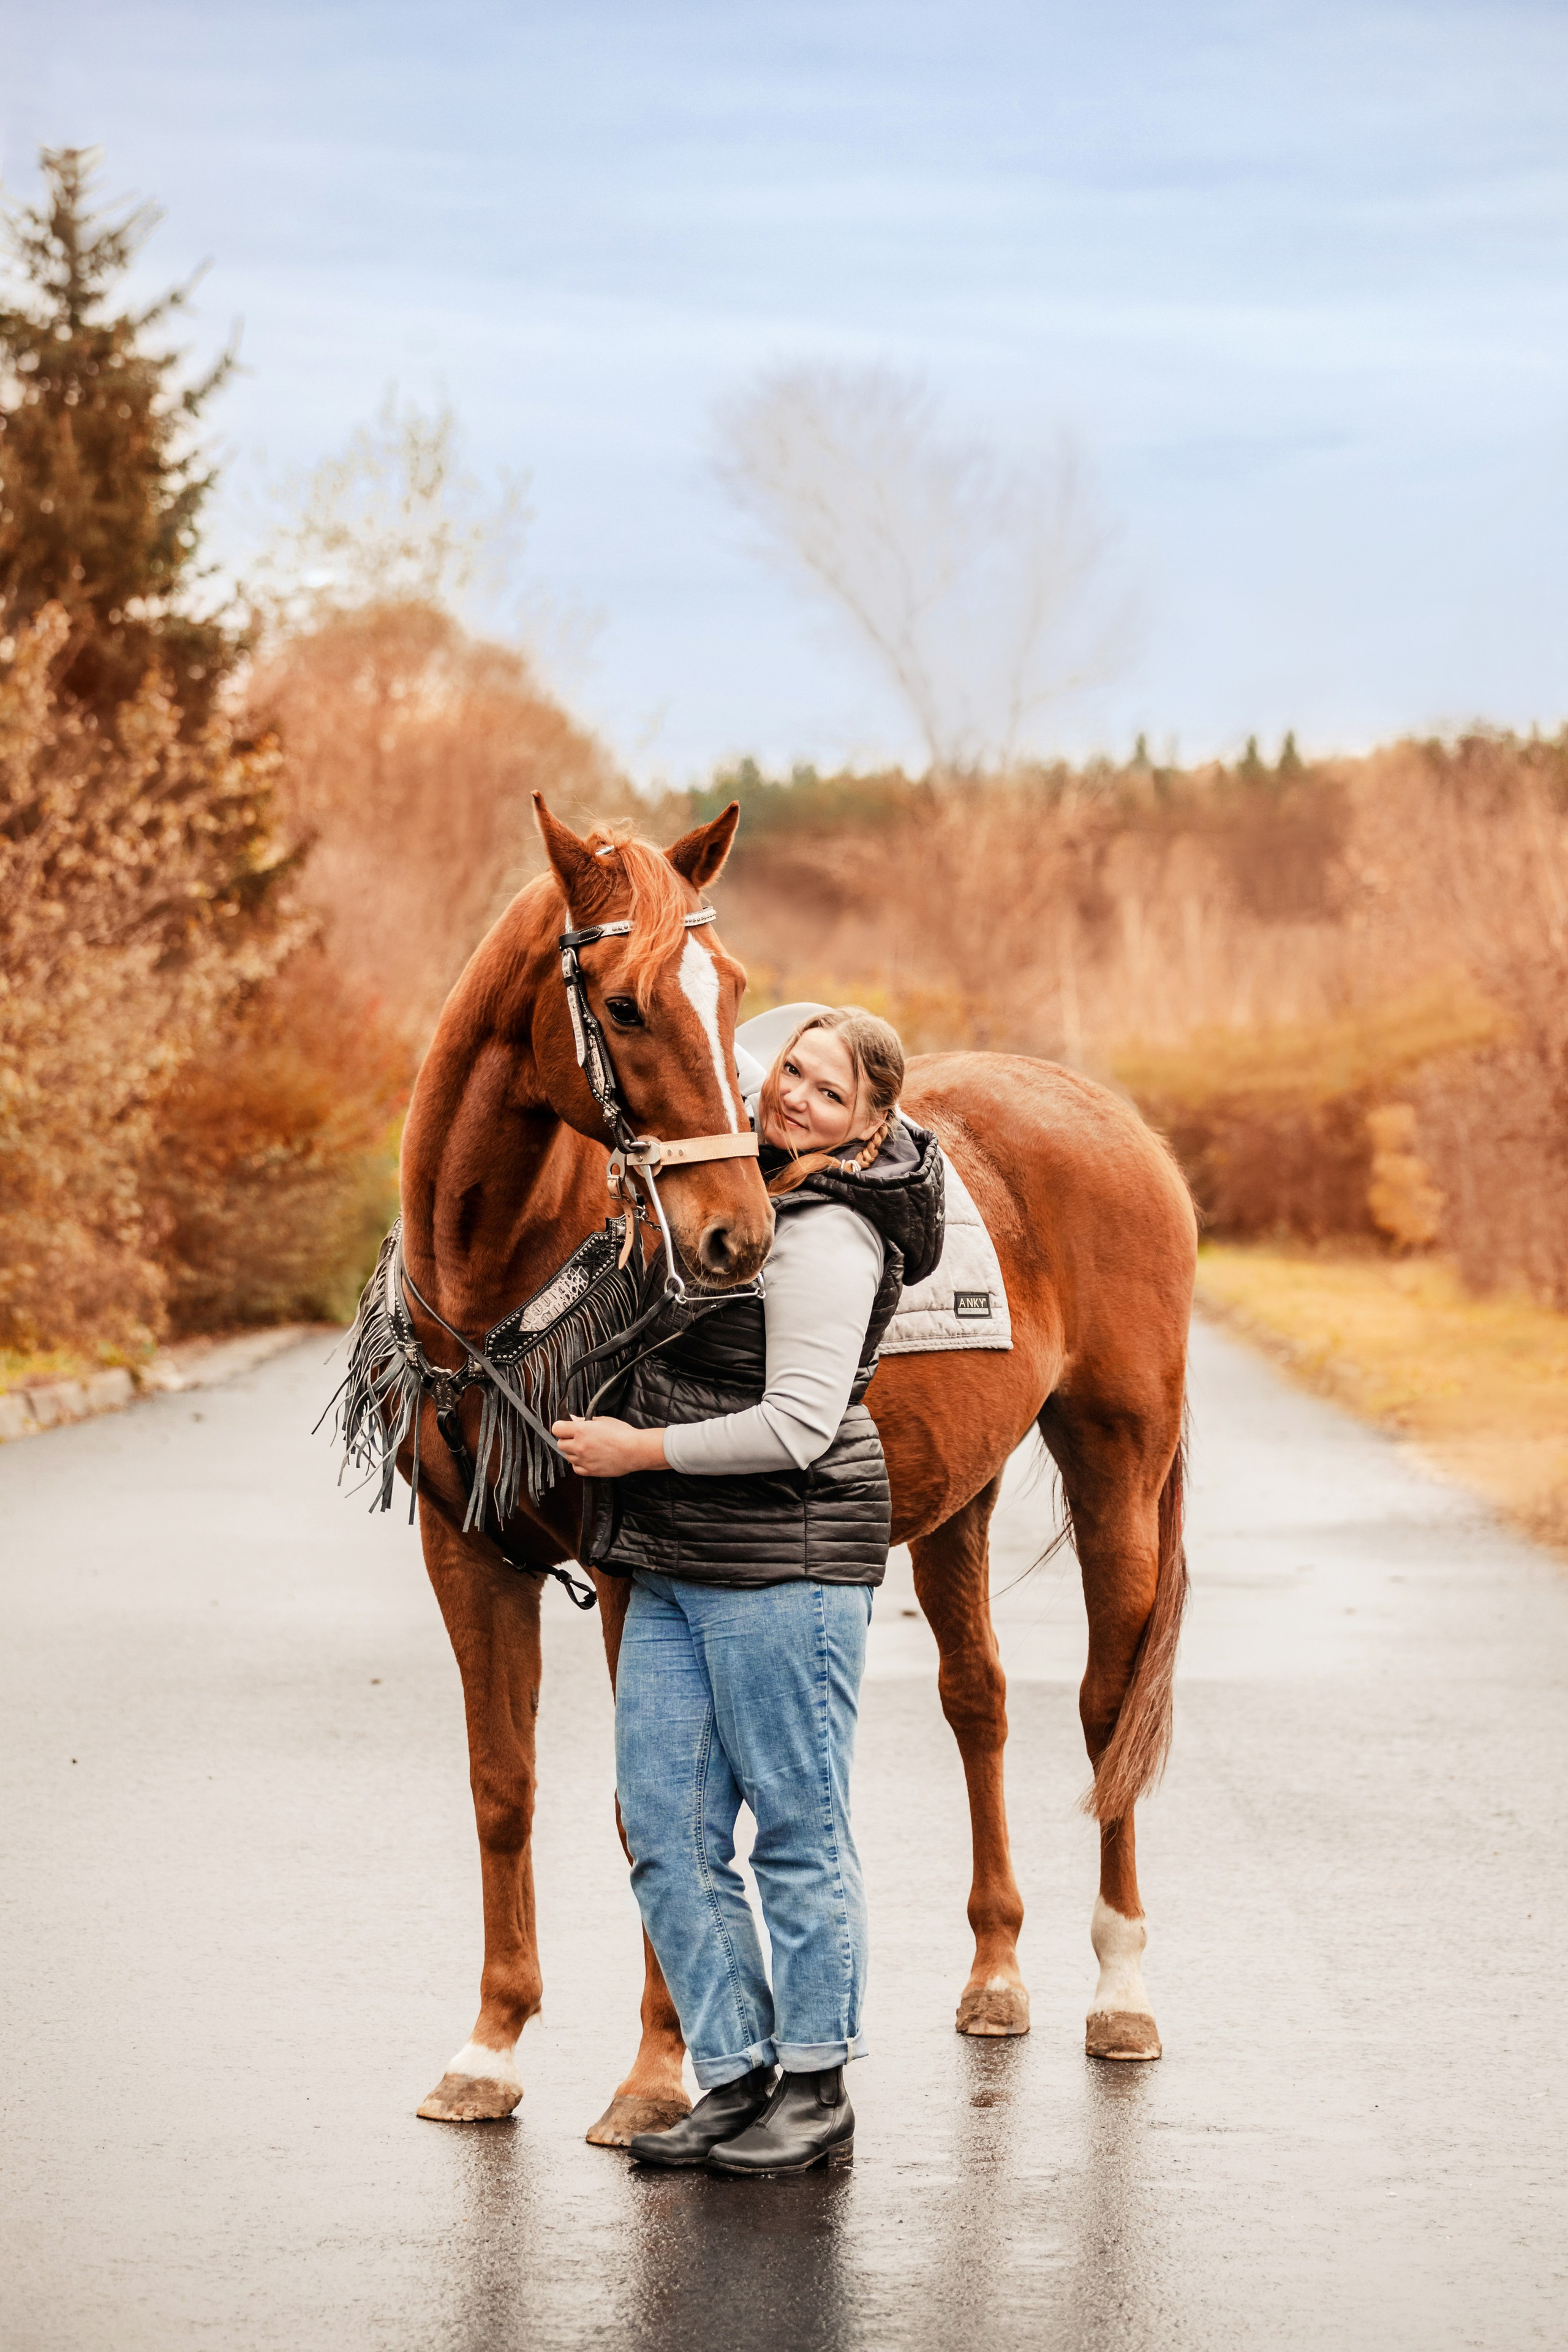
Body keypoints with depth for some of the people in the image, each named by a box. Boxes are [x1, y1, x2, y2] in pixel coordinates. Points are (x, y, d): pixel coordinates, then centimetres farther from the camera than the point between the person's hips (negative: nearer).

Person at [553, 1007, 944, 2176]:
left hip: (785, 1564, -9)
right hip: (678, 1569, 10)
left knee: (798, 1828, 1)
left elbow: (798, 1425, -22)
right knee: (666, 1828, 8)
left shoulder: (828, 1237, -16)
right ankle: (737, 2077, 16)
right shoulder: (749, 1184, 12)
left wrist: (643, 1450, -16)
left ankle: (817, 2090, 12)